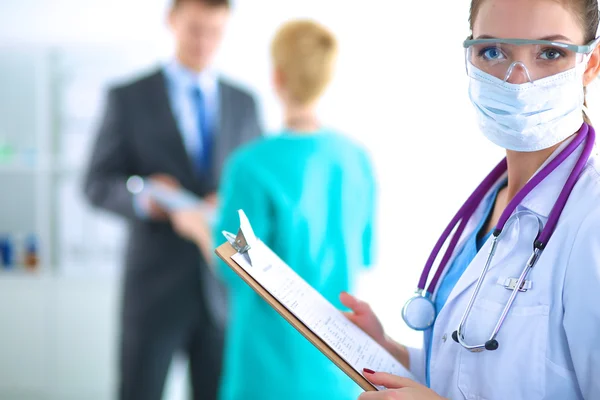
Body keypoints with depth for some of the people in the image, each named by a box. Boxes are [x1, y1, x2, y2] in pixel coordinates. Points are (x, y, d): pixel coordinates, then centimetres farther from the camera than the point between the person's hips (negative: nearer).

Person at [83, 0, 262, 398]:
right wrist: (141, 198, -21)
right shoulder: (128, 97, 0)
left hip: (226, 286, 3)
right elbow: (97, 185, -1)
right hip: (156, 285, -2)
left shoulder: (244, 102, 10)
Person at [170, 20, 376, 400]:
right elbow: (364, 255, 8)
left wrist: (198, 227, 7)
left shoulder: (253, 165, -19)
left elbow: (233, 268, -11)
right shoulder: (357, 159, -3)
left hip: (277, 354, -5)